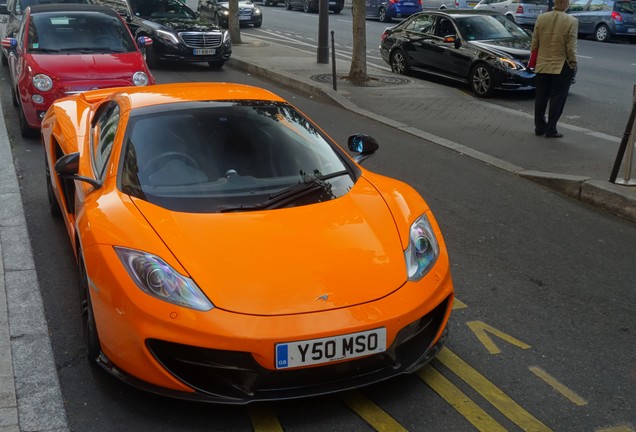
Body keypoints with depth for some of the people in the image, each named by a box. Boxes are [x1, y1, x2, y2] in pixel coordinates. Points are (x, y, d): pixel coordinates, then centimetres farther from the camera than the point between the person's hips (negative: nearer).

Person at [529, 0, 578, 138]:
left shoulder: (541, 18, -2)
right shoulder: (571, 21, -12)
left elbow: (534, 43, 3)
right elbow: (571, 48, -11)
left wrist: (532, 60, 14)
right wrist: (573, 65, 1)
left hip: (542, 65, 3)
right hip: (562, 66, -3)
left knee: (541, 97, 13)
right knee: (557, 98, 5)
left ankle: (539, 127, 21)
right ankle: (551, 130, 7)